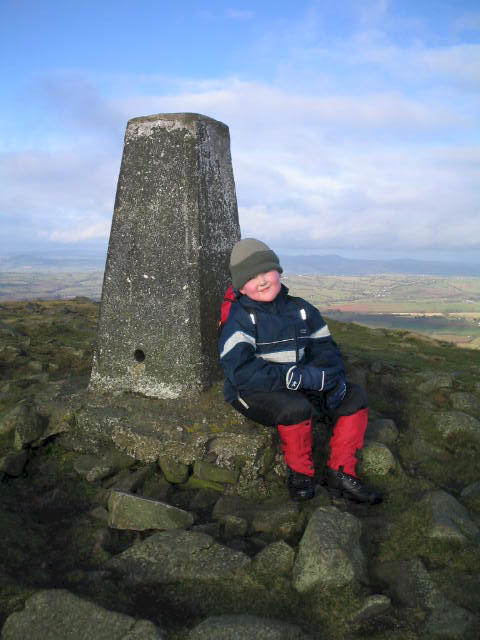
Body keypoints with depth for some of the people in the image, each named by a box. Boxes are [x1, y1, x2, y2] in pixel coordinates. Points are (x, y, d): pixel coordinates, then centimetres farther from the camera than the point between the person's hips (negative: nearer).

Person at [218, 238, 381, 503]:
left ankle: (340, 472, 0)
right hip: (253, 393, -6)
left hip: (300, 388, 6)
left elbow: (325, 349, 10)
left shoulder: (301, 310, 8)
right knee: (295, 407, -36)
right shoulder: (240, 318, -12)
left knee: (355, 396, -7)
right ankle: (300, 472, -9)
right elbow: (241, 372, -24)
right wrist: (302, 377, -27)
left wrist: (332, 379, -15)